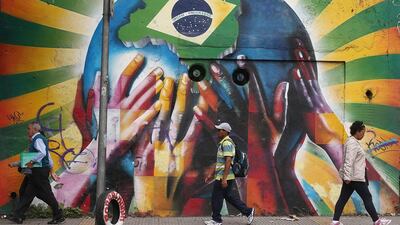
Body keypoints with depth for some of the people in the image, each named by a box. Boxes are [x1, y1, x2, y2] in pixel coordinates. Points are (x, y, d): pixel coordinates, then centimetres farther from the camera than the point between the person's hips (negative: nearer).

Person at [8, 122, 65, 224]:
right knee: (27, 192, 10)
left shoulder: (38, 139, -13)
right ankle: (18, 216, 13)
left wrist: (32, 162, -26)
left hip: (39, 171, -10)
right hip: (37, 171, 10)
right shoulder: (40, 139, 18)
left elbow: (42, 153, -31)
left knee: (47, 194, -5)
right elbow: (47, 155, 22)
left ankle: (59, 216, 3)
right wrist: (51, 170, 25)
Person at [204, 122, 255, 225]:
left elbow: (228, 161, -22)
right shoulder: (223, 143, 17)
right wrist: (211, 174, 24)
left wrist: (224, 179, -25)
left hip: (224, 177, -10)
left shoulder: (227, 143, -15)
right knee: (231, 197, 11)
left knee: (216, 198, 1)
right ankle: (248, 212, 12)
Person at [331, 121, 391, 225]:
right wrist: (347, 177, -27)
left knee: (343, 198, 7)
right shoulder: (352, 143, -17)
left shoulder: (353, 141, 15)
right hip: (355, 177, -10)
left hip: (350, 176, 10)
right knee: (367, 197, 1)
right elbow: (348, 161, -24)